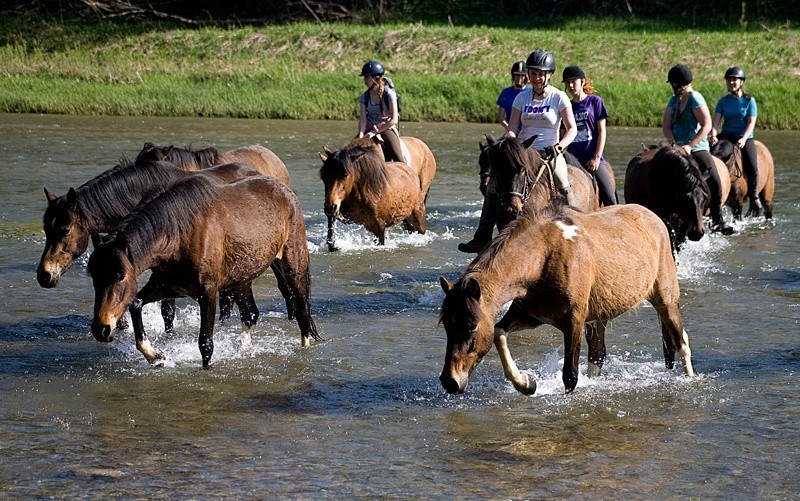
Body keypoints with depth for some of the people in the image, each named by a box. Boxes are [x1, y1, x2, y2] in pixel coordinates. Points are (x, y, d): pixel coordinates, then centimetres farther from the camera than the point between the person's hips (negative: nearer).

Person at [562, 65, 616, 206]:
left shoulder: (595, 101, 5)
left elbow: (602, 131, 1)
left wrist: (597, 157, -7)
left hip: (592, 158, -2)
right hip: (572, 159, 2)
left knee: (609, 198, -13)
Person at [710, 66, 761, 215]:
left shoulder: (749, 100, -1)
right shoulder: (724, 101, 6)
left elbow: (751, 123, -8)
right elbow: (715, 120, -3)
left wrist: (743, 139, -24)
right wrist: (714, 136, -23)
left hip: (745, 138, -3)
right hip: (726, 136, 3)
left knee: (752, 167, -23)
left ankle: (754, 198, 0)